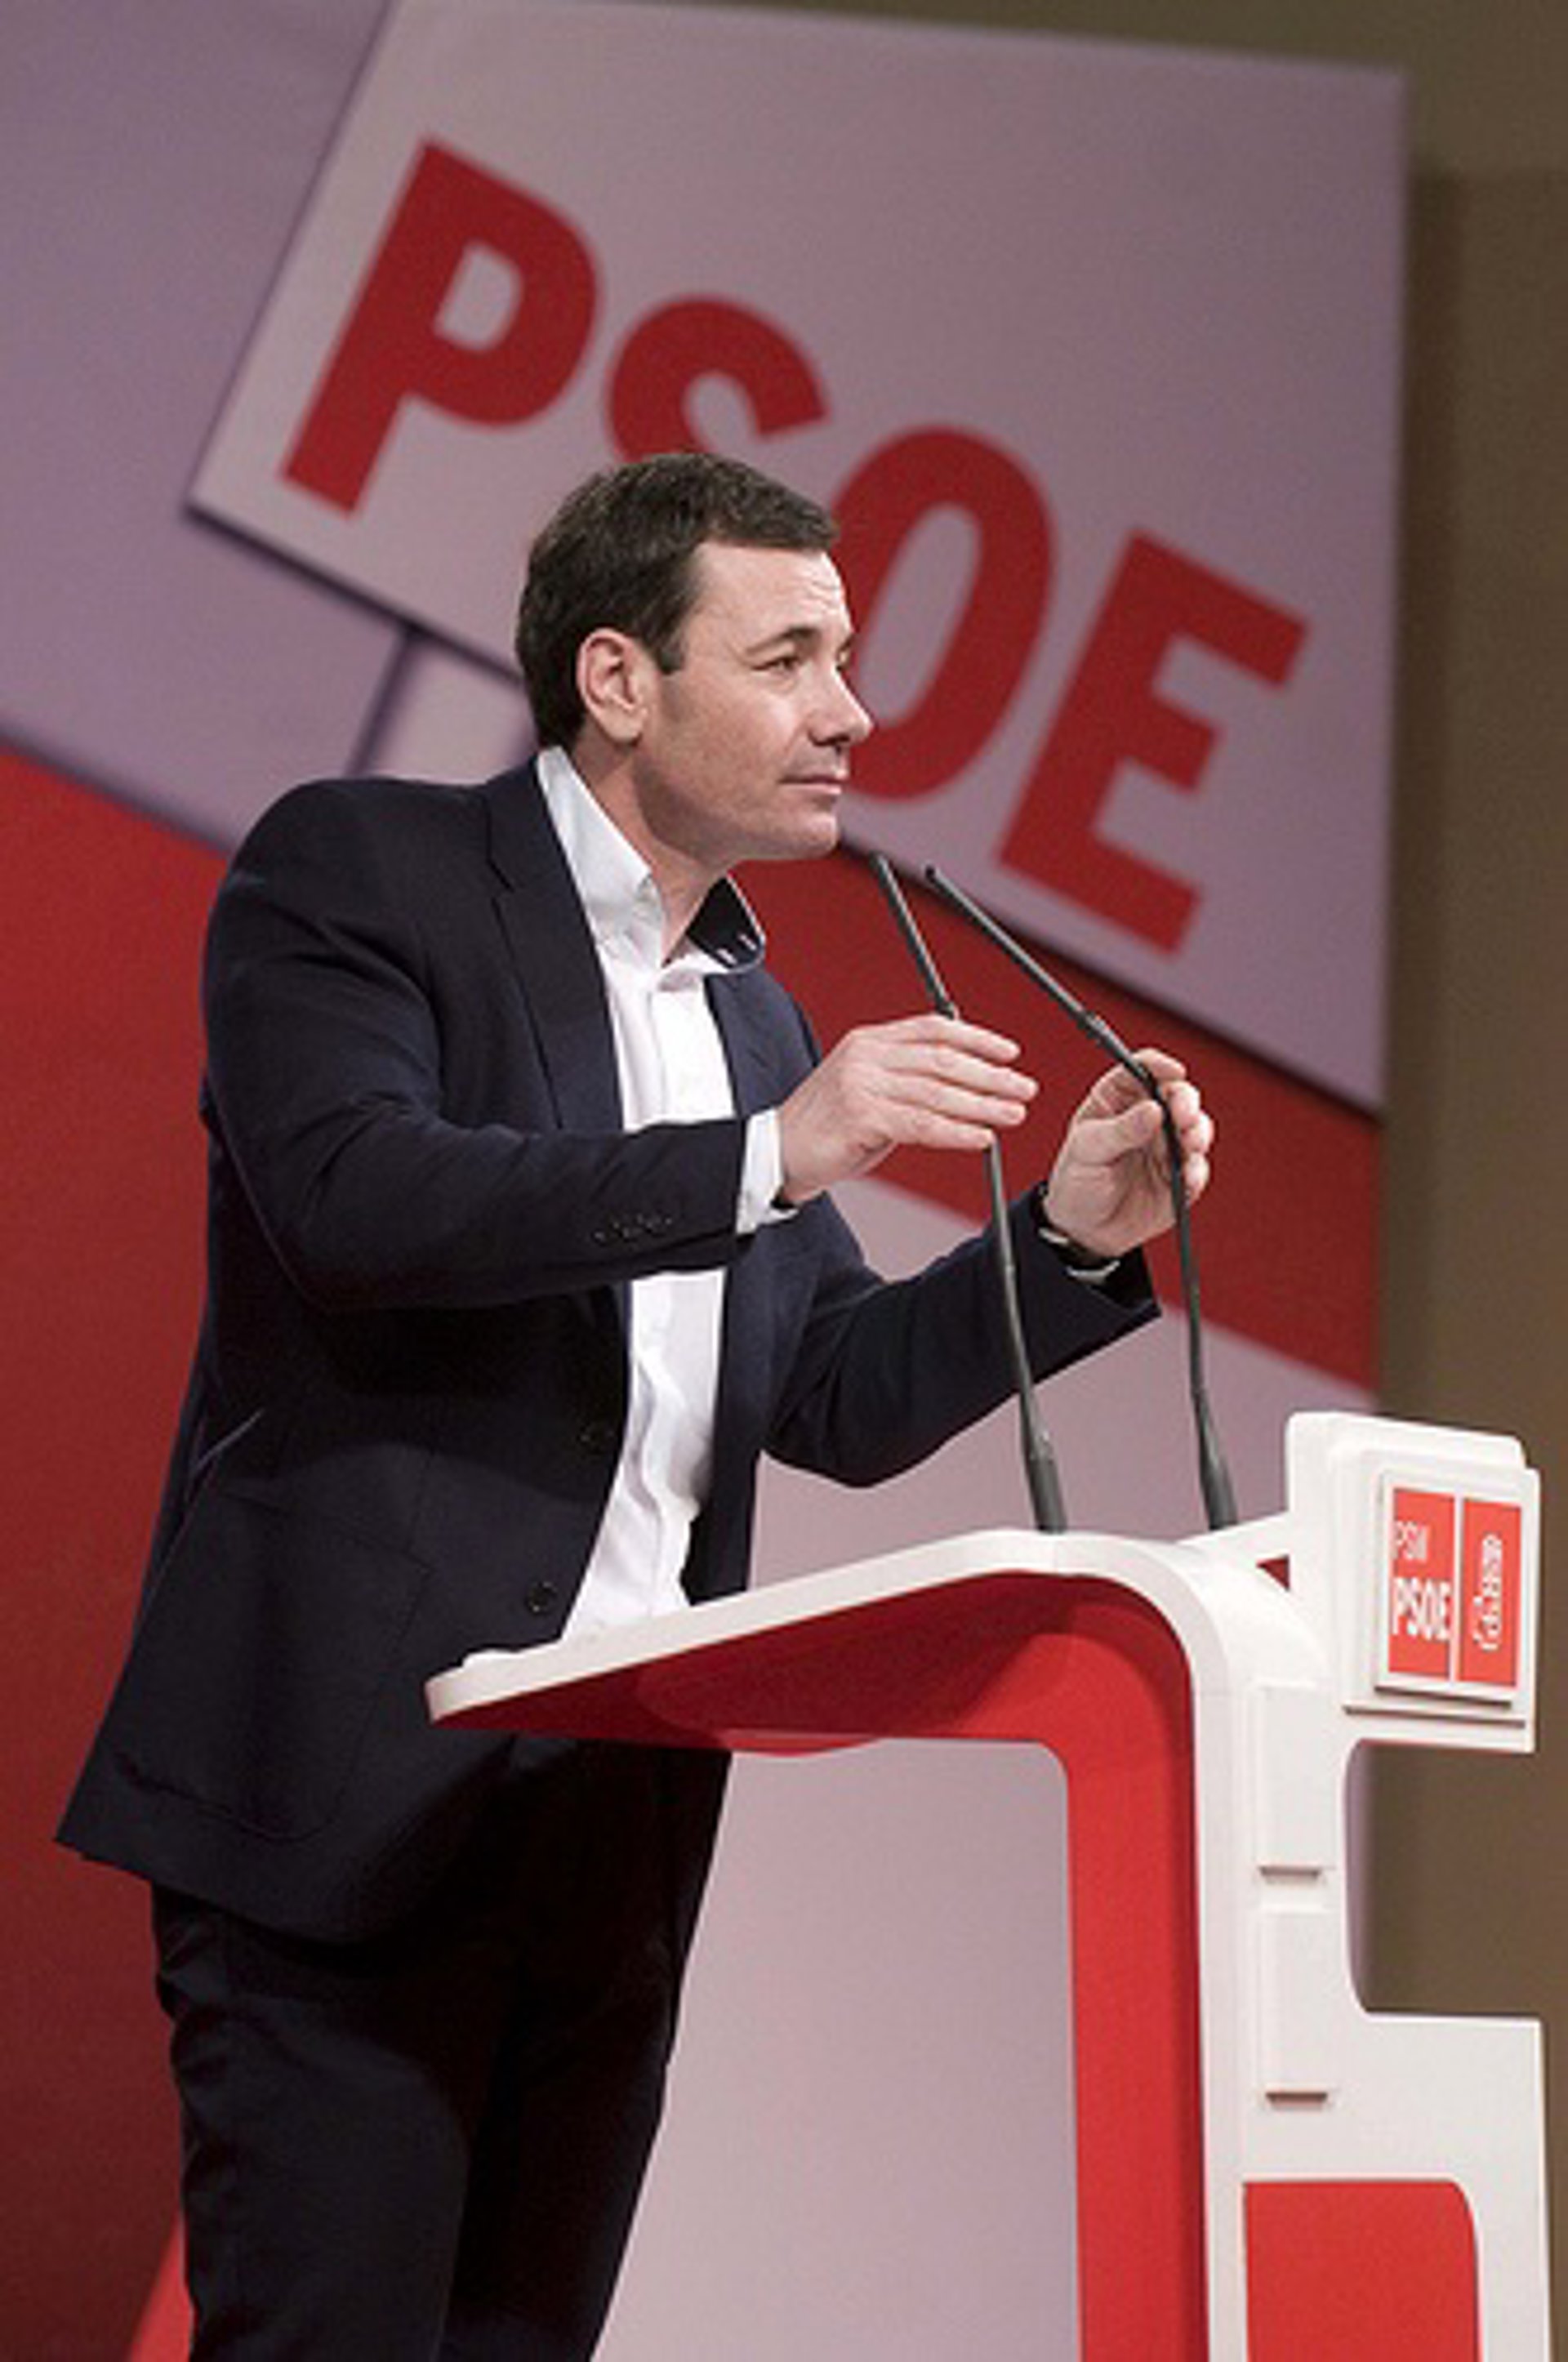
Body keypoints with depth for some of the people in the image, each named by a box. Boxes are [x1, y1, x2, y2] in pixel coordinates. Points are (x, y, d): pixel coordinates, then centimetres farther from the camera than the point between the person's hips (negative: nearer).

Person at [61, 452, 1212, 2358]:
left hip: (617, 1832, 7)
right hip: (358, 1792, -7)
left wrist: (1073, 1241, 3)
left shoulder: (751, 1013, 20)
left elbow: (839, 1404, 19)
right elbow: (352, 1194, -18)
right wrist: (770, 1156, -22)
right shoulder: (357, 869, 0)